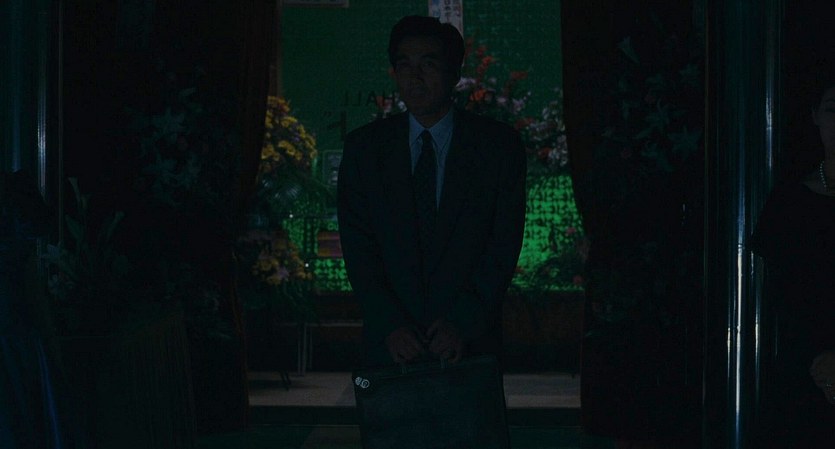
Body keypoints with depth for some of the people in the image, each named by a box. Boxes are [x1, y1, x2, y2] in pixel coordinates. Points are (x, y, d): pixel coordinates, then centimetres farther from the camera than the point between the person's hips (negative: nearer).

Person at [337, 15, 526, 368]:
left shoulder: (499, 145, 3)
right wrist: (390, 325, -10)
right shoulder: (364, 147, 7)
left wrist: (463, 324, -12)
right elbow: (358, 247, 2)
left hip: (471, 341, -1)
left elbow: (504, 245, -2)